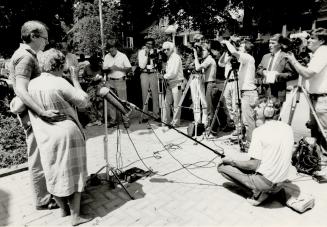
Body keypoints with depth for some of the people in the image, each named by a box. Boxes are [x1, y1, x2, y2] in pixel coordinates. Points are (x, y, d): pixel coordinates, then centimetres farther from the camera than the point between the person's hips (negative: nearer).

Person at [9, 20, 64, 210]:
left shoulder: (28, 55, 14)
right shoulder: (25, 57, -17)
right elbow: (21, 91, -29)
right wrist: (43, 112, -39)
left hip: (36, 113, 10)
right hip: (33, 114, -10)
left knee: (42, 156, 20)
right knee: (38, 158, 1)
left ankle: (47, 190, 36)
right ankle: (43, 200, 16)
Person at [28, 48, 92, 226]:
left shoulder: (31, 85, 1)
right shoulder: (60, 83, -14)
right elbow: (84, 102, -10)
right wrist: (75, 80, -2)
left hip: (46, 138, 5)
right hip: (68, 135, -5)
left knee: (54, 174, 19)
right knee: (73, 174, 8)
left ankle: (63, 209, 36)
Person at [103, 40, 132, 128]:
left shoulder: (122, 56, -1)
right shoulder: (106, 57, 9)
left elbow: (129, 68, -3)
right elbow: (104, 69, 10)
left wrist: (118, 68, -14)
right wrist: (109, 69, -11)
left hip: (120, 81, -4)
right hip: (110, 81, 4)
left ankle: (125, 120, 4)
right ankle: (113, 120, 12)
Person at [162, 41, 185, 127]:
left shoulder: (176, 57, -10)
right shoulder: (169, 58, 16)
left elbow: (173, 73, -17)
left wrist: (165, 76, -3)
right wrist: (166, 75, 1)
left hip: (176, 83, -8)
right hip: (169, 83, 8)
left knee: (176, 104, -1)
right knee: (166, 103, 9)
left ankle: (175, 122, 8)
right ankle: (165, 121, 17)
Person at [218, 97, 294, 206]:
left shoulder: (260, 131, -18)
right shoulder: (288, 128, 3)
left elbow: (253, 165, -19)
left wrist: (232, 161, -5)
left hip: (264, 182, -7)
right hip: (280, 184, 8)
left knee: (222, 166, 0)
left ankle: (257, 192, -1)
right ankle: (265, 191, 12)